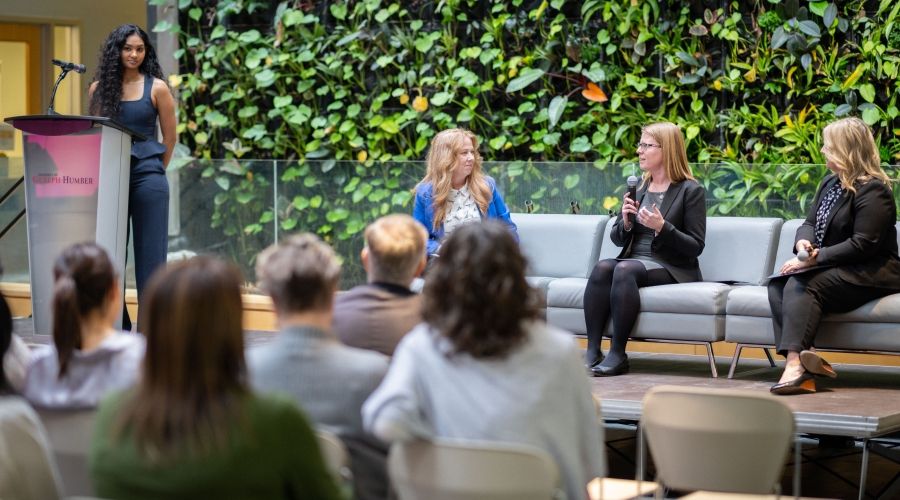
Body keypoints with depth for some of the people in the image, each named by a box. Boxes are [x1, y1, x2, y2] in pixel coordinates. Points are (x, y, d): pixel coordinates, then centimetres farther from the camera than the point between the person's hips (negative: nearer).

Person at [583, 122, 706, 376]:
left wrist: (662, 227, -19)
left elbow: (695, 247, -6)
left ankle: (617, 354, -32)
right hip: (633, 259, 5)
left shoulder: (691, 191, -1)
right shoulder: (637, 188, 16)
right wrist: (626, 223, -4)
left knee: (625, 269, -34)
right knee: (603, 267, -28)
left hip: (671, 268, -5)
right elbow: (617, 239, 19)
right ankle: (592, 350, -34)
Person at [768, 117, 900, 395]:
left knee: (803, 285, -30)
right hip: (830, 268, 9)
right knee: (777, 285, -15)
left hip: (870, 275, -9)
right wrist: (803, 242, -7)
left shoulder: (873, 190, -13)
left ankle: (796, 363, -42)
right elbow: (810, 222, 18)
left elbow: (862, 245, -20)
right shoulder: (830, 182, 17)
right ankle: (802, 358, -33)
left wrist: (817, 257, -22)